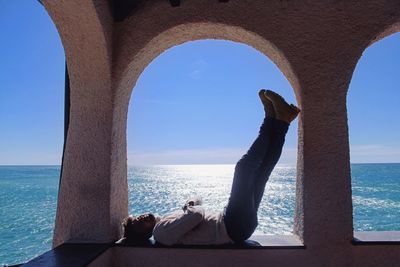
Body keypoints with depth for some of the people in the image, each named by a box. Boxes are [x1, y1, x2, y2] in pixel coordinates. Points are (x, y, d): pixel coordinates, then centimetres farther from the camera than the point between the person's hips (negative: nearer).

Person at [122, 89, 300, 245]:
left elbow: (197, 201, 25)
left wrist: (188, 205, 2)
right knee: (244, 167, -17)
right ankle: (273, 122, 1)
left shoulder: (164, 222, 16)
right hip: (235, 228, -9)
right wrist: (191, 208, -5)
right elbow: (197, 215, -28)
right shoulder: (161, 233, -14)